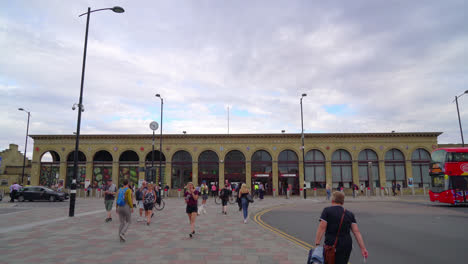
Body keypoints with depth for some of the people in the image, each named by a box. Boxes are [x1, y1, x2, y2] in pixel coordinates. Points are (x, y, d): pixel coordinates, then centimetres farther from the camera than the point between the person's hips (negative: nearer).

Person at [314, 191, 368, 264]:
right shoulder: (349, 214, 8)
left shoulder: (327, 211, -4)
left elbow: (322, 228, -12)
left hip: (331, 244, -4)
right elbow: (356, 232, 1)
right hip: (347, 245, 4)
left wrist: (317, 244, -13)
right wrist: (363, 248, 0)